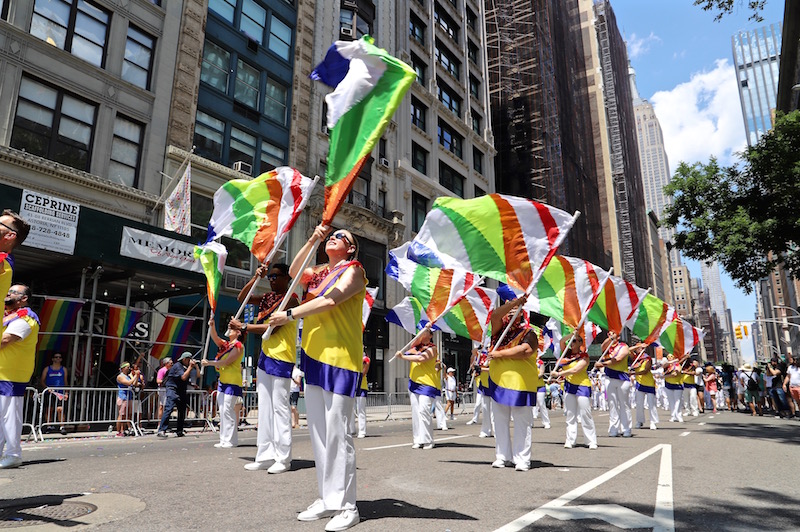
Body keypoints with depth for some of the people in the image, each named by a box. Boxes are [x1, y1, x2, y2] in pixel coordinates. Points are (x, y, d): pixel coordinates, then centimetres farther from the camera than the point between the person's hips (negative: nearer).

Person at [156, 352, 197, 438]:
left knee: (182, 410, 8)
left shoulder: (186, 367, 14)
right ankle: (161, 430, -24)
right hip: (172, 389, -8)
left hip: (181, 391, 9)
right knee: (169, 408, -20)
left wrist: (195, 366, 9)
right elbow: (184, 377, -21)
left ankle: (179, 431, 16)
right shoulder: (178, 366, -10)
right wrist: (190, 367, -18)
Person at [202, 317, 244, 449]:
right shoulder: (225, 344, 17)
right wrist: (211, 326, -11)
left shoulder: (238, 346, -8)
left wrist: (208, 363, -8)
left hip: (232, 382, -8)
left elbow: (225, 362, -14)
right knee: (222, 411, 8)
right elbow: (215, 337, 5)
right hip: (223, 381, 9)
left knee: (228, 410, -10)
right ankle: (224, 439, 14)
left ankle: (230, 441, -6)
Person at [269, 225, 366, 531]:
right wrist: (312, 240, 6)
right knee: (318, 432, 9)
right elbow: (294, 272, 12)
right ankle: (327, 499, 19)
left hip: (340, 359, -8)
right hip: (314, 355, 8)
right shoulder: (322, 271, 20)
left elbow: (331, 300, -15)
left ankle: (345, 506, 2)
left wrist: (290, 315, -14)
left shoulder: (353, 270, -2)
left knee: (337, 432, -8)